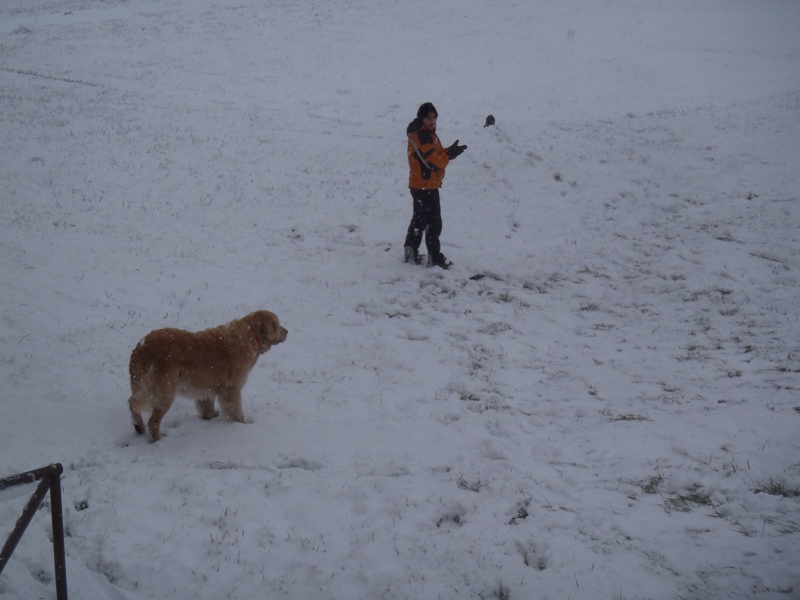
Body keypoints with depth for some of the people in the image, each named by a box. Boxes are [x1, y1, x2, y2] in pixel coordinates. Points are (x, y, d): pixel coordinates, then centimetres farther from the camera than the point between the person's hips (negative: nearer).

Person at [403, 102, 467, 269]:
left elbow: (436, 154, 13)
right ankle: (435, 258, -4)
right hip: (426, 185, -11)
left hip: (420, 185, 11)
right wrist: (450, 154, -10)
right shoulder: (422, 136, -19)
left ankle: (411, 252, 24)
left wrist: (448, 152, -5)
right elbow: (433, 161, -23)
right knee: (434, 222, -7)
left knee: (420, 219, 18)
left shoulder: (428, 133, 13)